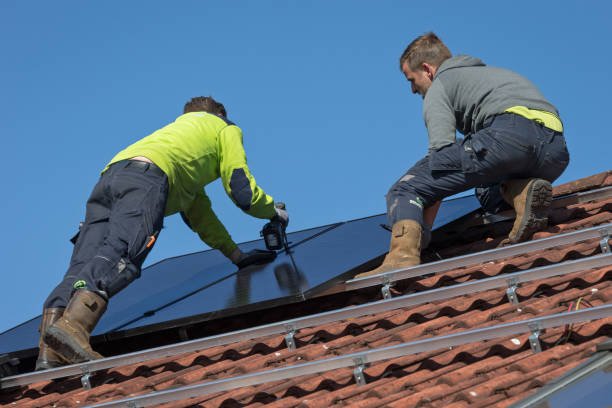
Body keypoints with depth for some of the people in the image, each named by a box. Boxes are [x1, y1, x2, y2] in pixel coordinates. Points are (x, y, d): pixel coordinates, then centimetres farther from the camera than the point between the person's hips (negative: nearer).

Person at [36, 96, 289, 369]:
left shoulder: (179, 129, 49)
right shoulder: (225, 128, 31)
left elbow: (198, 214, 49)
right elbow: (243, 191, 21)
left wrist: (236, 255, 52)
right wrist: (274, 211, 42)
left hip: (110, 175, 7)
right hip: (147, 175, -7)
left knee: (83, 266, -10)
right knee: (120, 253, -27)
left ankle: (49, 356, -31)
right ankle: (72, 326, -52)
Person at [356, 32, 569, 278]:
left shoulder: (439, 86, 19)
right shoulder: (491, 73, 43)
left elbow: (442, 151, 3)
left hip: (508, 132, -7)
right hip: (556, 149, 7)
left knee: (405, 190, -2)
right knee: (488, 194, 36)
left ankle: (404, 255, -31)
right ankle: (524, 192, 0)